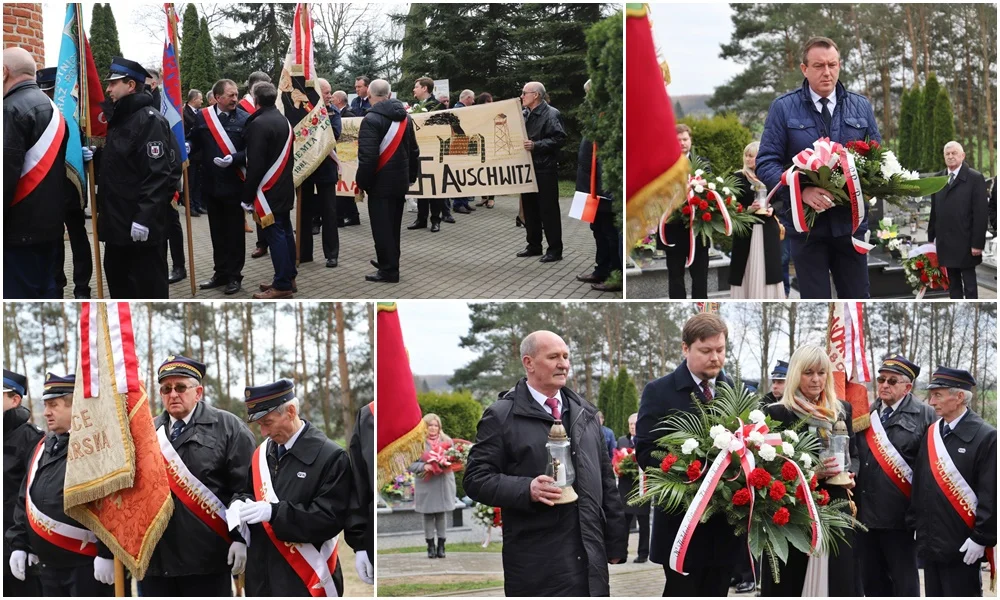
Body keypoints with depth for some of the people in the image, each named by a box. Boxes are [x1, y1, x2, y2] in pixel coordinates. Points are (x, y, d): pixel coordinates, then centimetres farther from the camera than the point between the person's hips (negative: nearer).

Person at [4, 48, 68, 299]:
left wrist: (5, 223, -16)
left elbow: (6, 175, -20)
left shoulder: (12, 110, -14)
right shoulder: (52, 107, 15)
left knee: (18, 297, -6)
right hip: (51, 222, 9)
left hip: (21, 228, -9)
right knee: (47, 293, 13)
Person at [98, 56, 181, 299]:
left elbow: (158, 174, -22)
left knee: (148, 283, -3)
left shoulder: (149, 119, -15)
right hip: (118, 220, 10)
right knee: (117, 276, 17)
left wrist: (144, 217, -26)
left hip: (141, 223, -10)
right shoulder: (121, 118, 16)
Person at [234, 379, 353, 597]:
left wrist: (274, 512, -23)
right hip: (261, 576, 6)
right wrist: (241, 505, -4)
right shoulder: (261, 453, 10)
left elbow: (331, 519, -16)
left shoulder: (331, 457, -11)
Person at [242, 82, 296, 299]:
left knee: (275, 234, -7)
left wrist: (247, 196, -14)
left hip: (268, 190, -9)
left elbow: (255, 165, -19)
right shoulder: (283, 120, 11)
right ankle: (288, 277, 21)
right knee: (285, 231, 14)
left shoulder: (258, 124, -17)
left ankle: (282, 284, -6)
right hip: (284, 187, 9)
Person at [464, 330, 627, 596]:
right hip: (537, 564, -5)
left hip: (590, 556, 5)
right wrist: (526, 489, -21)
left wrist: (615, 540, 15)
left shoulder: (585, 413, 17)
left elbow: (606, 479, 19)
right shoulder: (502, 416, -2)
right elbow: (476, 479, -6)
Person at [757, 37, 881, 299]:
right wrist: (801, 191, -22)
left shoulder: (861, 107, 9)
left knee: (857, 298, 7)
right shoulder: (783, 108, -1)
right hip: (806, 224, -3)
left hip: (850, 221, 3)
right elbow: (766, 163, -6)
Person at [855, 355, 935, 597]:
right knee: (871, 581, 13)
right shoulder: (867, 413, 12)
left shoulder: (923, 415, -4)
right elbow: (856, 456, 15)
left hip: (900, 515, -5)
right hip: (865, 513, 5)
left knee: (904, 583, 4)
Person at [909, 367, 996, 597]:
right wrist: (915, 523, 13)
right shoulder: (931, 433, 11)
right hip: (930, 543, 7)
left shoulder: (986, 437, -10)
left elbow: (991, 495, -13)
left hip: (962, 546, -7)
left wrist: (981, 538, -16)